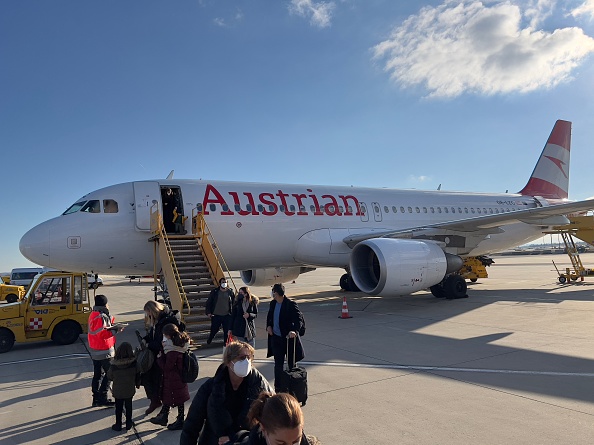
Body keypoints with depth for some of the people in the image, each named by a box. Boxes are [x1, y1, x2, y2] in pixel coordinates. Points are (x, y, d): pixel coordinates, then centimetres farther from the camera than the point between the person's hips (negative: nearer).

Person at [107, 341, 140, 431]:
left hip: (118, 391, -1)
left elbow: (109, 376, -7)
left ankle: (118, 425, 28)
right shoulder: (134, 363, -20)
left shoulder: (114, 365, -22)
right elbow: (137, 376, -7)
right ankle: (128, 423, 30)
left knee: (118, 408, 17)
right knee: (128, 406, 20)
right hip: (130, 390, 1)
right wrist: (137, 384, 11)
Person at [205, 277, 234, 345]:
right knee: (214, 330, 8)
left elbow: (234, 303, 6)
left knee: (227, 331, 3)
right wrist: (208, 312, -5)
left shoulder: (230, 292, 2)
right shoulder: (214, 292, -1)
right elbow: (208, 302, 2)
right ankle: (208, 342, 31)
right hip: (216, 315, -1)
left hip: (227, 316, 1)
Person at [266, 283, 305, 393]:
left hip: (288, 338, -5)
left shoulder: (290, 304, -17)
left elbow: (299, 318, -22)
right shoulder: (273, 303, 4)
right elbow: (269, 316, 20)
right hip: (276, 338, 6)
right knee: (278, 363, 14)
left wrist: (295, 330, -36)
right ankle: (277, 387, 26)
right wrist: (268, 326, 2)